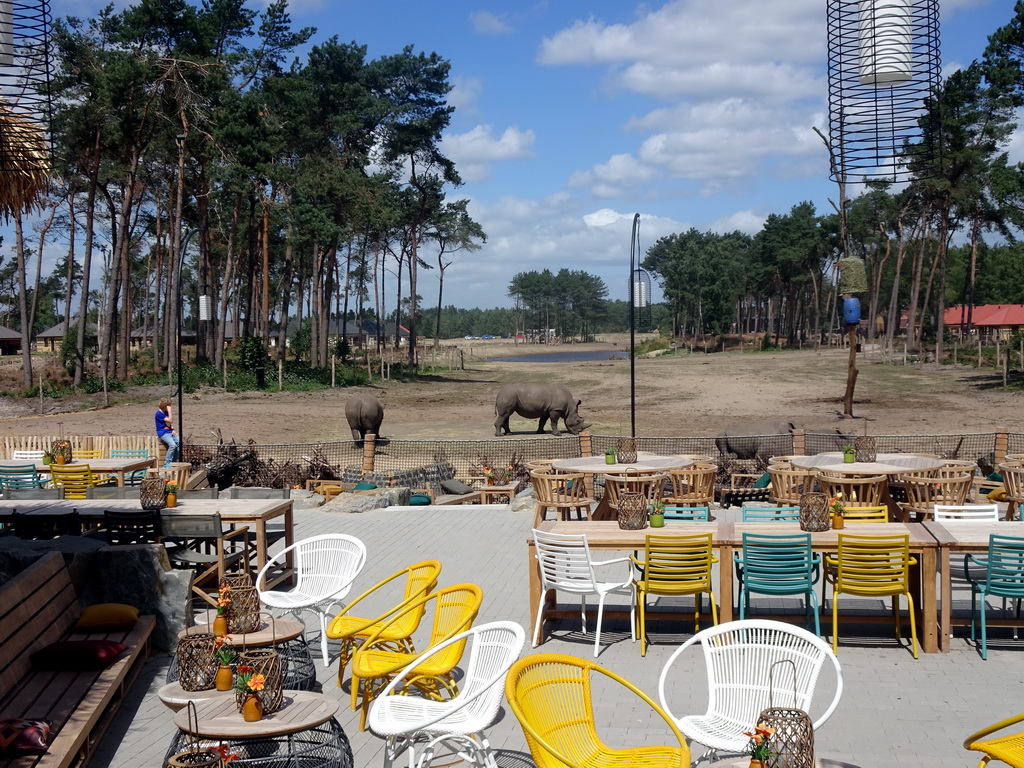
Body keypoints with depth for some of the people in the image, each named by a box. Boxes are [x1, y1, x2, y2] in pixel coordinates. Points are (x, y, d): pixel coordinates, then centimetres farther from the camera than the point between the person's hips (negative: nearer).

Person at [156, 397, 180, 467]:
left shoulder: (166, 412, 17)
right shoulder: (159, 413, -10)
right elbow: (170, 420, -16)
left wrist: (173, 430, 5)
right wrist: (169, 410, -14)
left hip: (170, 432, 8)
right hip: (163, 433, -8)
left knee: (179, 442, -18)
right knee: (173, 445, -31)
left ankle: (174, 462, -10)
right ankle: (166, 463, -19)